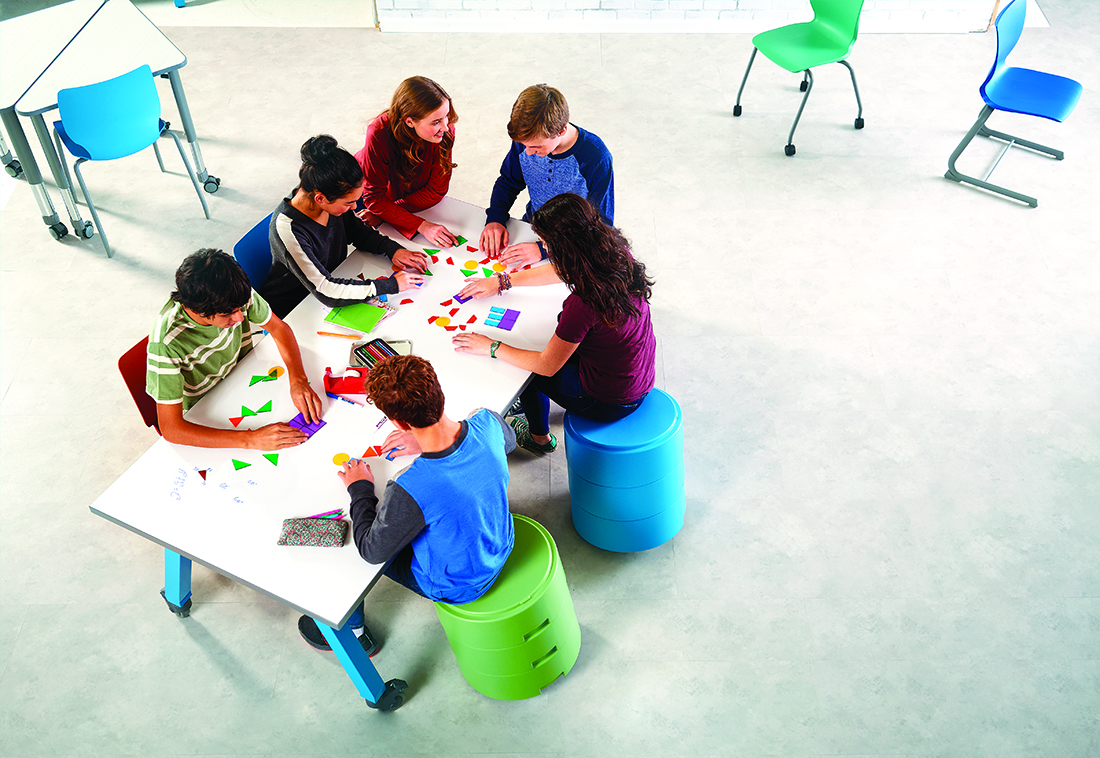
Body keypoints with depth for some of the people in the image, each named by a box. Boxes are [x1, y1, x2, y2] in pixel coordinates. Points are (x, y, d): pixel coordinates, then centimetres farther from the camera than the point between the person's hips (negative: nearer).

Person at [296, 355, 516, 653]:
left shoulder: (411, 491, -41)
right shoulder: (487, 422, -25)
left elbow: (372, 551, -20)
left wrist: (360, 490, -5)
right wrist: (427, 444, 2)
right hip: (501, 549, 6)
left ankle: (348, 631, 41)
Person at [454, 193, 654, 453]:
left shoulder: (584, 304, -35)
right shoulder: (614, 250, -13)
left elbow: (547, 365, -20)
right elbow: (560, 271, 7)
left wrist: (492, 347, -7)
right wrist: (502, 281, 14)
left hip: (610, 402, -7)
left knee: (528, 368, 16)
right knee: (562, 332, 28)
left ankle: (539, 437, 43)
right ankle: (534, 401, 51)